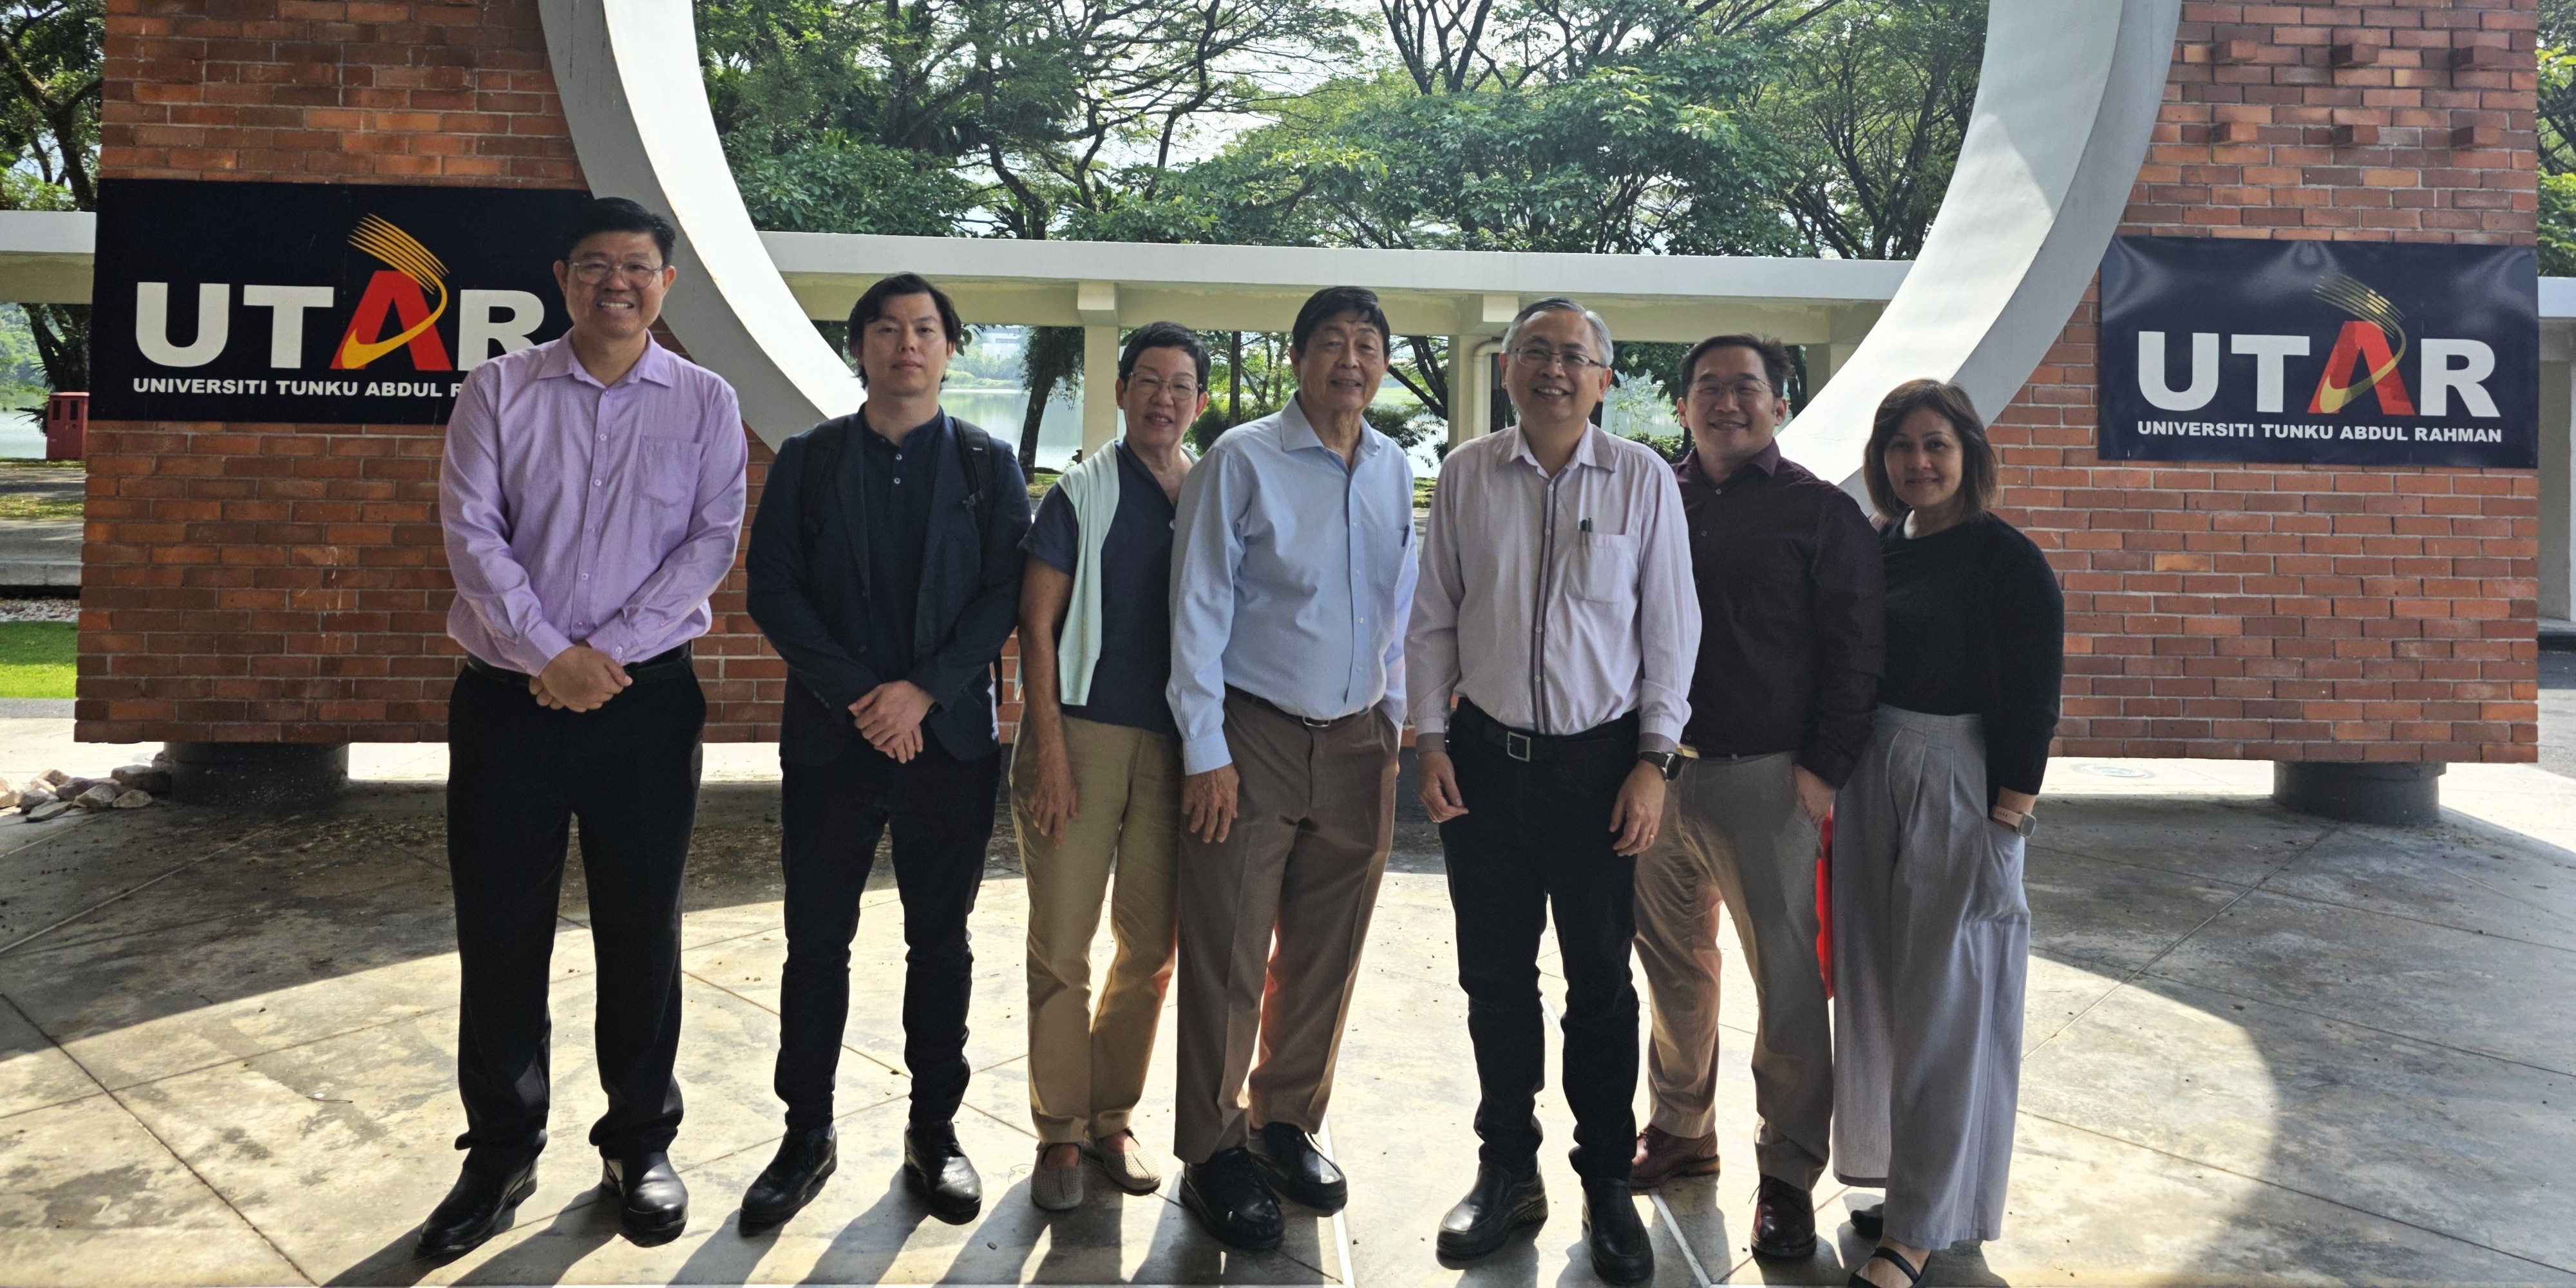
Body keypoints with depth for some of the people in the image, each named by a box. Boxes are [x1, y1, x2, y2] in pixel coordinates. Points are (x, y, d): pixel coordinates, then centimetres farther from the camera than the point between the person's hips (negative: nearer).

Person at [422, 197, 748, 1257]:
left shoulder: (705, 402, 2)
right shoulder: (498, 392, 3)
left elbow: (713, 541, -6)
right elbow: (470, 532, -5)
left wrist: (606, 652, -14)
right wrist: (550, 654, -14)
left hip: (645, 695, 0)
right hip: (506, 694, 1)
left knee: (640, 928, 7)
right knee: (498, 928, 6)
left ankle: (639, 1145, 23)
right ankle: (499, 1150, 23)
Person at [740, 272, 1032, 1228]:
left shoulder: (988, 465, 6)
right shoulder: (807, 460, 7)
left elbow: (1005, 593, -3)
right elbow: (773, 590, -1)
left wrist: (923, 689, -14)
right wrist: (858, 695, -12)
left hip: (949, 737, 0)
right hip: (829, 737, 0)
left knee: (940, 942, 8)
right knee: (816, 942, 6)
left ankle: (934, 1131, 20)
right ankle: (807, 1135, 19)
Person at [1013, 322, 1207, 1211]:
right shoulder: (1081, 496, 1)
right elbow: (1036, 627, -2)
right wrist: (1049, 750, -11)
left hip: (1176, 744, 3)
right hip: (1082, 732, -3)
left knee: (1151, 946, 7)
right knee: (1061, 946, -1)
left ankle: (1112, 1118, 22)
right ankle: (1060, 1130, 11)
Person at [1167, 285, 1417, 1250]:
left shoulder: (1396, 470, 7)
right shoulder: (1241, 461, -6)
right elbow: (1198, 610, -7)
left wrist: (1396, 720, 10)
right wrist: (1205, 750, -10)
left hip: (1358, 741, 5)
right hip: (1255, 738, -4)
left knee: (1326, 954, 12)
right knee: (1227, 955, 0)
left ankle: (1289, 1125, 30)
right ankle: (1213, 1154, 15)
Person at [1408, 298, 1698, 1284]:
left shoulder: (1642, 478, 0)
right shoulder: (1466, 474, 4)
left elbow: (1669, 625, 1)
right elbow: (1432, 618, 7)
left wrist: (1654, 760, -4)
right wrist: (1430, 740, 1)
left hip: (1598, 760, -1)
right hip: (1485, 757, 2)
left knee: (1602, 982, 5)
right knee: (1495, 977, 10)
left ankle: (1607, 1185, 21)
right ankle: (1507, 1171, 25)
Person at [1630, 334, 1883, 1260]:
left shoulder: (1822, 512, 0)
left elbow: (1854, 652, -3)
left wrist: (1823, 767, -10)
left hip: (1764, 779, -4)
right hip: (1657, 772, 4)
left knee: (1787, 979, 1)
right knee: (1674, 964, 14)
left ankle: (1789, 1175, 14)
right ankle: (1681, 1131, 31)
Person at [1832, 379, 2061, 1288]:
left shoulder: (2007, 559, -10)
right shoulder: (1880, 547, 8)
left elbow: (2032, 702, -12)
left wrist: (2005, 824, -15)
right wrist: (1840, 787, 7)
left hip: (1957, 790, -7)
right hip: (1869, 781, 7)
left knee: (1943, 1009, 2)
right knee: (1878, 994, 14)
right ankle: (1906, 1181, 30)